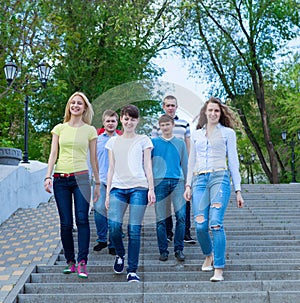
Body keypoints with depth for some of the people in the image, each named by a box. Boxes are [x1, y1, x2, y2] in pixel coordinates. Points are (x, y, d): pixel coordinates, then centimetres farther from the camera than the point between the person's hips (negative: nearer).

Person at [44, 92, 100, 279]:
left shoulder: (90, 130, 8)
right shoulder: (59, 128, 11)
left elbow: (93, 158, 11)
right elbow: (53, 154, 9)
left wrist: (98, 183, 10)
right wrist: (48, 176, -3)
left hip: (81, 178, -2)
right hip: (60, 179, 2)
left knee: (82, 219, -14)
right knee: (66, 223, 2)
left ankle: (82, 263, -13)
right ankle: (70, 262, 12)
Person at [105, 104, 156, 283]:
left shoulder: (143, 140, 12)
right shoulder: (113, 141, 17)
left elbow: (148, 166, 8)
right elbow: (111, 168, 16)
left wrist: (151, 189, -2)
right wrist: (107, 192, 10)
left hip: (138, 188, -2)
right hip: (118, 187, 2)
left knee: (134, 230, -6)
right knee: (114, 226, -14)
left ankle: (132, 271, 2)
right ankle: (120, 255, 15)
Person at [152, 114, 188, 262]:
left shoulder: (180, 143, 15)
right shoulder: (154, 142, 11)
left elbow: (185, 165, 18)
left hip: (177, 181, 1)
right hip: (159, 182, -1)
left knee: (181, 216, -9)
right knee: (161, 219, 0)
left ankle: (179, 249, 2)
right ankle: (163, 250, 9)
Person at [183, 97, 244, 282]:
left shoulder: (228, 132, 12)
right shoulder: (196, 134, 20)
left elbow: (233, 161, 9)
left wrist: (238, 190, 5)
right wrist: (188, 185, 12)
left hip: (220, 178, -3)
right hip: (199, 180, 3)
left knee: (216, 223, -17)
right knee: (200, 226, -7)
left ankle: (219, 269, -11)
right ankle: (208, 255, 23)